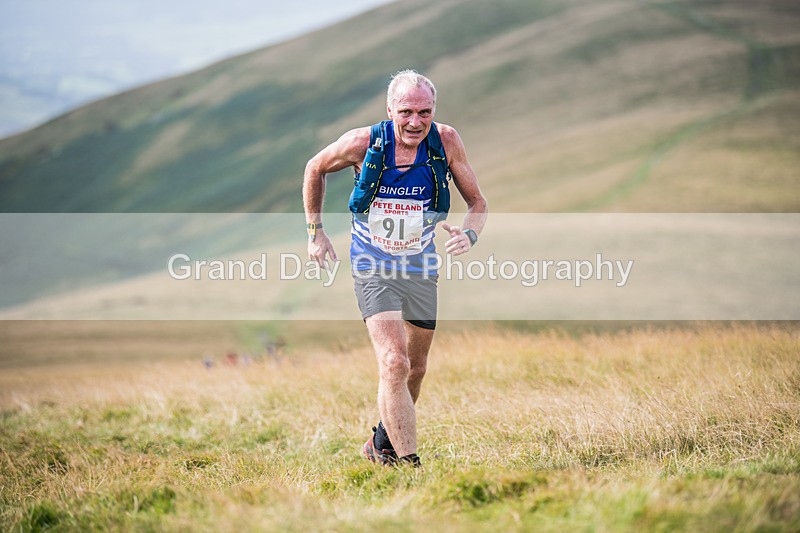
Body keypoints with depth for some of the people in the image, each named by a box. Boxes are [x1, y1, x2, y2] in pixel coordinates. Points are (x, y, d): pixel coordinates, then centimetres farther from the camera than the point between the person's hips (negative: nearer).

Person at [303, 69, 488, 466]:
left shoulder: (446, 141, -14)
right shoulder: (363, 143, -18)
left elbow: (477, 201, -2)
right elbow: (315, 169, 3)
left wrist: (469, 235, -23)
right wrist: (315, 231, 4)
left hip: (421, 267, 4)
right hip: (373, 269, -4)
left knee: (415, 369, 17)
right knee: (394, 363, -21)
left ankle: (383, 442, 42)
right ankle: (407, 463, -17)